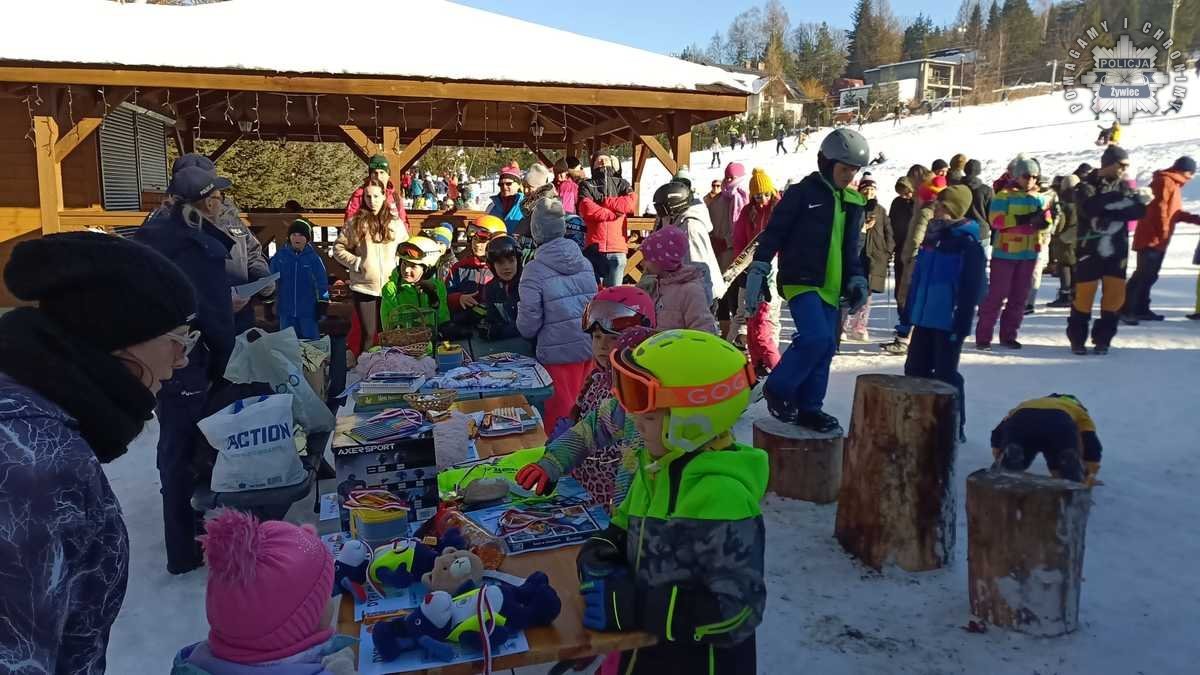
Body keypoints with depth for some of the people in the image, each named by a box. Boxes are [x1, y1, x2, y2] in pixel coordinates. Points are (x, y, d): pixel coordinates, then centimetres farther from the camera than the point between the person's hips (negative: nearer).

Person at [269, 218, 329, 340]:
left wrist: (322, 302, -2)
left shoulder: (313, 257, -7)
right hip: (286, 309, 2)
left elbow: (322, 281, -2)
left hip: (308, 311, -2)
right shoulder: (280, 255, -3)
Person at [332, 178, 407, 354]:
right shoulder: (355, 222, 0)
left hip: (390, 287, 2)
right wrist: (356, 263, -8)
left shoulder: (396, 223, 6)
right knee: (368, 334, 1)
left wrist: (398, 265, -1)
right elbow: (338, 248, 3)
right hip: (363, 288, -2)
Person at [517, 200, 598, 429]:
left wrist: (526, 328, 8)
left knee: (560, 413, 9)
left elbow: (528, 325, -13)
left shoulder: (535, 270, -13)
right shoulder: (584, 263, 4)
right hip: (589, 346, 5)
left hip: (559, 352, -5)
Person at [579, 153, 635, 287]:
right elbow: (587, 209, -7)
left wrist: (603, 201, -2)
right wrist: (615, 213, -6)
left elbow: (631, 202, -2)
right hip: (593, 247, -1)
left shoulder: (621, 184, 18)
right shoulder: (586, 185, 11)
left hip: (617, 248, 1)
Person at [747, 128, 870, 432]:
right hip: (800, 280, -7)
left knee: (825, 347, 5)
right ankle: (778, 389, -2)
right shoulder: (802, 192, -5)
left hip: (831, 287, 7)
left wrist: (857, 279, 12)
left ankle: (808, 407, 16)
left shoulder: (853, 202, 15)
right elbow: (773, 233, -8)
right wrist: (758, 271, -14)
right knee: (816, 338, -21)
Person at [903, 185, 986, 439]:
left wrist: (961, 325, -18)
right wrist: (909, 313, 16)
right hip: (924, 319, 8)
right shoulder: (931, 238, 11)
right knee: (915, 369, 13)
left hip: (948, 322, -8)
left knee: (945, 375, -1)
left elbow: (971, 289, -15)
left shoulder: (967, 245, -12)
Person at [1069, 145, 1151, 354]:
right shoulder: (1087, 186, -3)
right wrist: (1131, 200, -22)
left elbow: (1137, 212, -7)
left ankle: (1102, 339, 14)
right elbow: (1091, 208, -22)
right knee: (1084, 295, -3)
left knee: (1115, 295, 0)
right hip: (1090, 250, -4)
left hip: (1116, 251, 4)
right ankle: (1077, 339, 13)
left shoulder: (1125, 187, 9)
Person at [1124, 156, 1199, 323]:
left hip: (1158, 239, 10)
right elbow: (1160, 209, -20)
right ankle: (1126, 310, -13)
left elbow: (1174, 212, 24)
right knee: (1144, 274, -13)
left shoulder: (1173, 183, 22)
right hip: (1151, 238, -10)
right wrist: (1164, 233, -20)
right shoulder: (1165, 182, -11)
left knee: (1149, 275, 11)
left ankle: (1141, 309, 15)